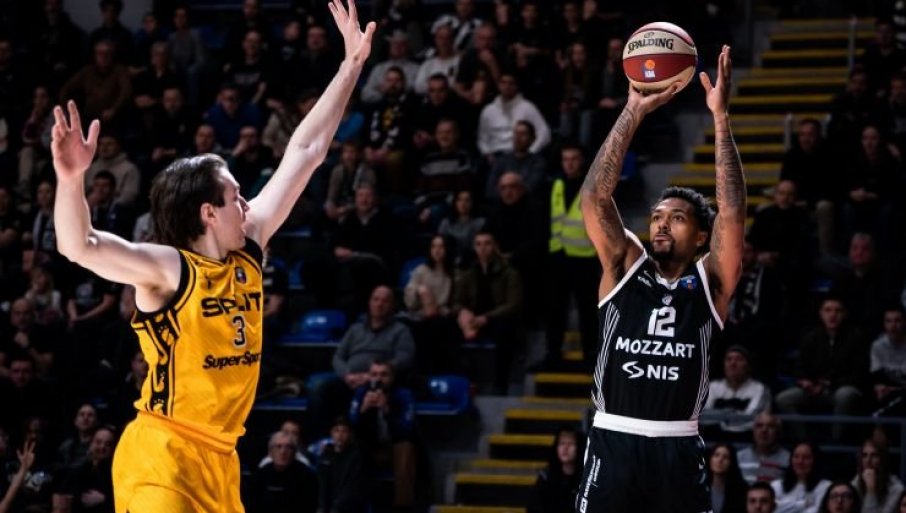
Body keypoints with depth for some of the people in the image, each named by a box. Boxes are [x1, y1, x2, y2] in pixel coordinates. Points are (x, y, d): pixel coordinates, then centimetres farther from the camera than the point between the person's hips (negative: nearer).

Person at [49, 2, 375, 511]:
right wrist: (71, 180, -46)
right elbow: (79, 246, -29)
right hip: (161, 456, -8)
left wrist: (352, 65, 15)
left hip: (219, 456, 8)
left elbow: (305, 152, 12)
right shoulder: (166, 269, -13)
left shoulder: (249, 249, 7)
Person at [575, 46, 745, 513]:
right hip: (613, 443, 0)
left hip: (678, 451, 0)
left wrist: (720, 117, -12)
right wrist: (633, 113, -11)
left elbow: (732, 210, -7)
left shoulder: (710, 284, 6)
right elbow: (595, 197, -3)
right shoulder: (623, 269, 7)